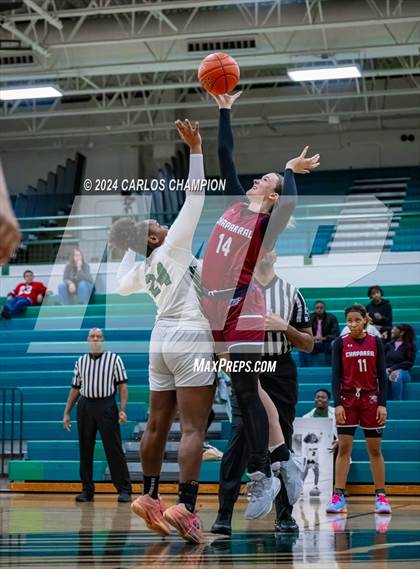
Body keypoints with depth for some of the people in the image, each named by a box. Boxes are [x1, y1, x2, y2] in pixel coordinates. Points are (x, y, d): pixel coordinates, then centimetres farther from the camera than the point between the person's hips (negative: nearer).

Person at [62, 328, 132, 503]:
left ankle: (124, 490, -5)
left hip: (106, 405, -3)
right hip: (85, 406, 4)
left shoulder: (114, 359, 4)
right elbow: (75, 389, 16)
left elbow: (122, 385, 0)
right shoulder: (81, 362, 13)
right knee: (85, 450, 4)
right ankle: (87, 490, 11)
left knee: (114, 449, -6)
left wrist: (122, 409, -11)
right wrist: (66, 413, 11)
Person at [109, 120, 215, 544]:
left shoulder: (141, 269, 13)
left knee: (157, 425, 14)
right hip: (190, 339, -8)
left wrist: (127, 250, 37)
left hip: (161, 340, 8)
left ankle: (149, 498, 21)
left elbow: (120, 286, 36)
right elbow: (195, 197, -10)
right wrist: (195, 150, -9)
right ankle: (184, 508, -20)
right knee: (193, 428, -12)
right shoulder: (173, 247, -4)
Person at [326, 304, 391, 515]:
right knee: (343, 448, -3)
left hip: (371, 398, 0)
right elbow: (336, 375, -1)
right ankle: (338, 496, -3)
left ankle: (381, 497, 7)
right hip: (347, 398, 0)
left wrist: (383, 404, -5)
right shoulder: (340, 343, 2)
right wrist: (337, 404, -10)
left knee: (375, 450, 3)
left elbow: (382, 375, 2)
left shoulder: (375, 342, 3)